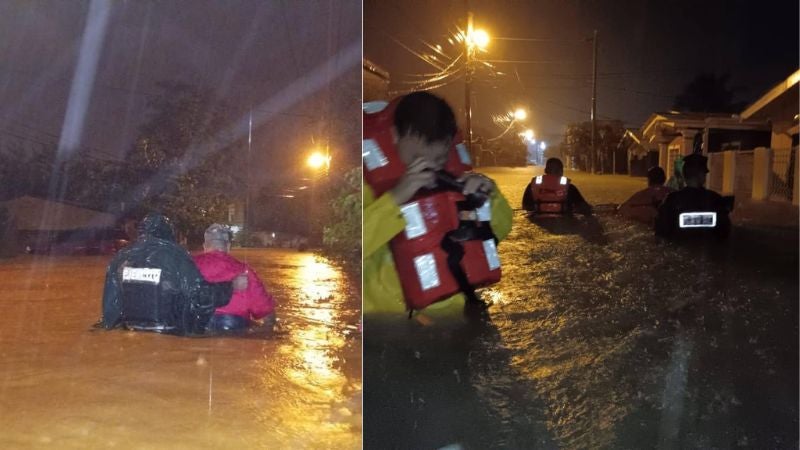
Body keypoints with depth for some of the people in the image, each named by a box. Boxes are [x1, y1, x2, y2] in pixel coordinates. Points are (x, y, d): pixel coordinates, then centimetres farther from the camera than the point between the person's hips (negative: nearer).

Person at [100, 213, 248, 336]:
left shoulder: (122, 257, 5)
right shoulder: (176, 256, -10)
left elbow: (110, 300, 11)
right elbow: (201, 295, -14)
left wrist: (109, 324, 26)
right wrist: (232, 286, -5)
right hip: (170, 335, -5)